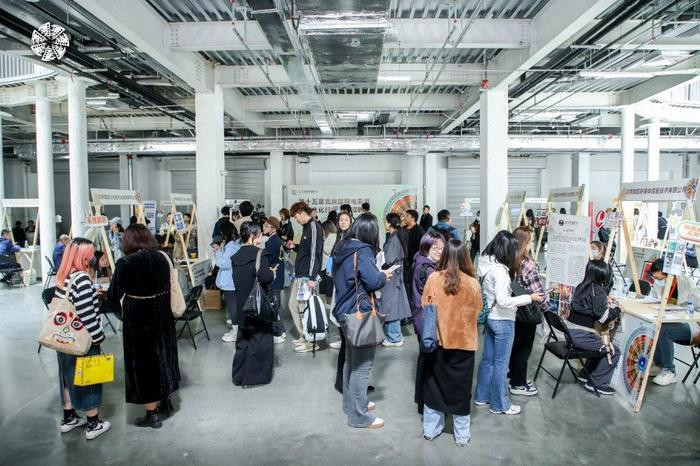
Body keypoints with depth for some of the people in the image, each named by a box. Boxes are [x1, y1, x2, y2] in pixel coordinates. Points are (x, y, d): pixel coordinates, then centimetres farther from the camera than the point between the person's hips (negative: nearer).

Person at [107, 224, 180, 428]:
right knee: (163, 355, 21)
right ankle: (166, 403, 37)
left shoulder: (125, 263, -16)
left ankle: (152, 414, 20)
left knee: (143, 360, 9)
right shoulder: (162, 257, -3)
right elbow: (166, 285, 5)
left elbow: (114, 296, -11)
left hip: (138, 319, -5)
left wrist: (105, 291, 10)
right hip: (163, 316, 5)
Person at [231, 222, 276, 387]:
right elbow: (265, 277, -26)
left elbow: (237, 279, 12)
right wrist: (272, 274, -4)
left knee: (243, 341, 18)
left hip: (242, 305, 7)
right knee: (259, 341, 6)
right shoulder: (259, 254, -16)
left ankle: (238, 375, 25)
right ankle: (252, 378, 12)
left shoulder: (237, 256, 5)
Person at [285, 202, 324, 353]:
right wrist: (294, 246, 8)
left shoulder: (314, 227, -13)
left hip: (307, 276, -10)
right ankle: (303, 336, 25)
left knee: (303, 308, -4)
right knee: (293, 304, 14)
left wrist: (312, 278, -23)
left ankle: (310, 341, 9)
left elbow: (315, 252, -20)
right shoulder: (307, 227, 15)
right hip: (299, 275, 10)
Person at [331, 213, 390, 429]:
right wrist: (384, 275, -4)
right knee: (362, 365, 0)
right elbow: (373, 281, -25)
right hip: (360, 313, -9)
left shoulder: (342, 249, 8)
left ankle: (351, 403, 35)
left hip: (345, 311, 9)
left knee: (351, 360, 21)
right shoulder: (363, 251, -18)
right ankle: (358, 415, 9)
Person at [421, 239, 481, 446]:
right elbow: (477, 311, 0)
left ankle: (430, 429, 28)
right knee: (460, 387, 14)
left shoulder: (433, 278, -12)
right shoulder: (472, 284, -14)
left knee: (434, 384, 16)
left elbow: (425, 308, -2)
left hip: (437, 340, 1)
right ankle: (462, 435, 26)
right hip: (463, 342, -1)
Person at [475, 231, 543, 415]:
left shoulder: (485, 263, 0)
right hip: (503, 321, -8)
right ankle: (500, 405, 20)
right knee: (500, 363, 6)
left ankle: (482, 396, 33)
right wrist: (530, 298, -18)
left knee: (487, 359, 19)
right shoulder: (500, 270, -25)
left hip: (489, 317, 8)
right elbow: (503, 301, -27)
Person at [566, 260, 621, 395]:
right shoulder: (598, 290, -14)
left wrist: (606, 301, 24)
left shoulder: (581, 286, 9)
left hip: (570, 332, 8)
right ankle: (597, 383, 14)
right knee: (614, 350, 9)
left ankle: (585, 374, 33)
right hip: (582, 336, -8)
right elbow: (603, 317, -16)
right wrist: (615, 308, 1)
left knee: (601, 345, 29)